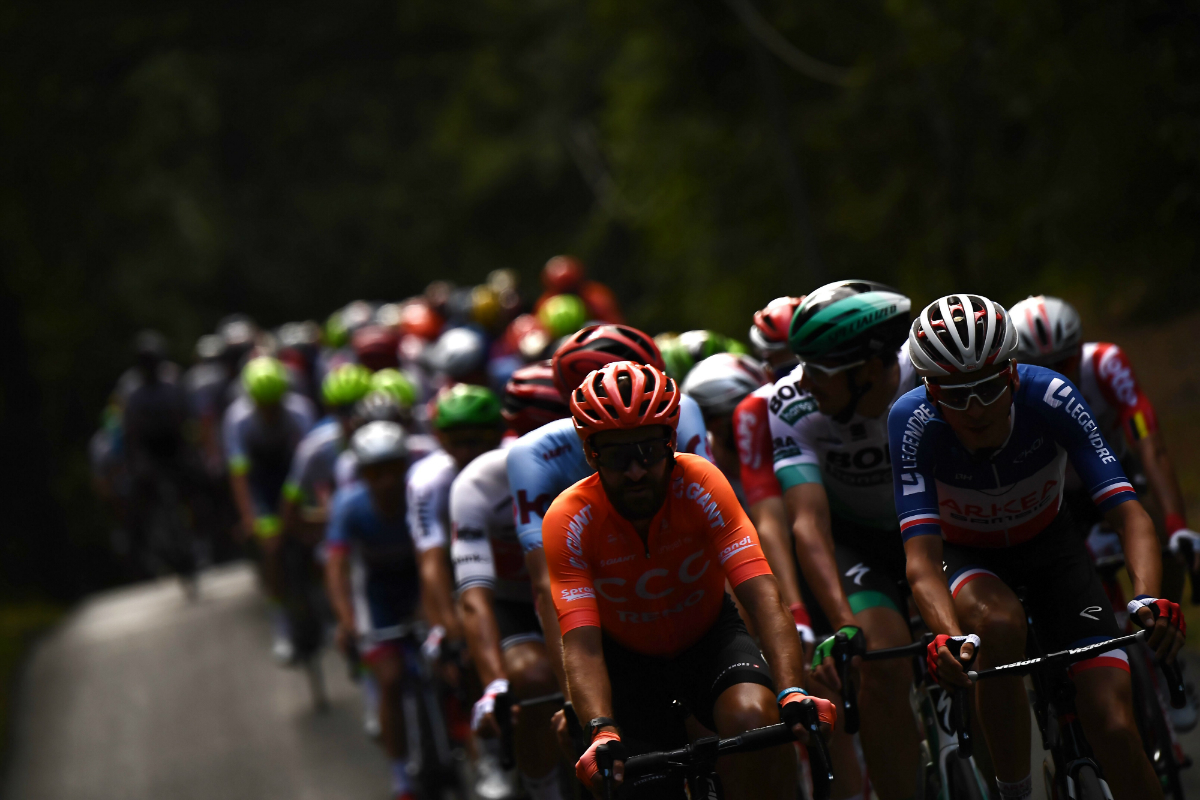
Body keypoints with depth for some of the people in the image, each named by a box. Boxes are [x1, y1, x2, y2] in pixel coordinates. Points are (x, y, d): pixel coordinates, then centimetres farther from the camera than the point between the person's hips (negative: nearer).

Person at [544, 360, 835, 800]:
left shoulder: (699, 485, -26)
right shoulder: (569, 520, -26)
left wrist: (792, 693, -49)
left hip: (707, 636, -1)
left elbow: (762, 595, -34)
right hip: (627, 656, 1)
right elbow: (581, 645, -33)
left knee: (753, 717, -32)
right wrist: (601, 732, -51)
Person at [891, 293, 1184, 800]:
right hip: (964, 555, -1)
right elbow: (922, 556, -37)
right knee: (999, 622, -37)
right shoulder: (913, 422, -30)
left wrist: (1149, 598, -52)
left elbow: (1128, 515, -33)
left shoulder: (1050, 397, -29)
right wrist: (949, 639, -56)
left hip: (1048, 548, 1)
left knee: (1115, 729, -16)